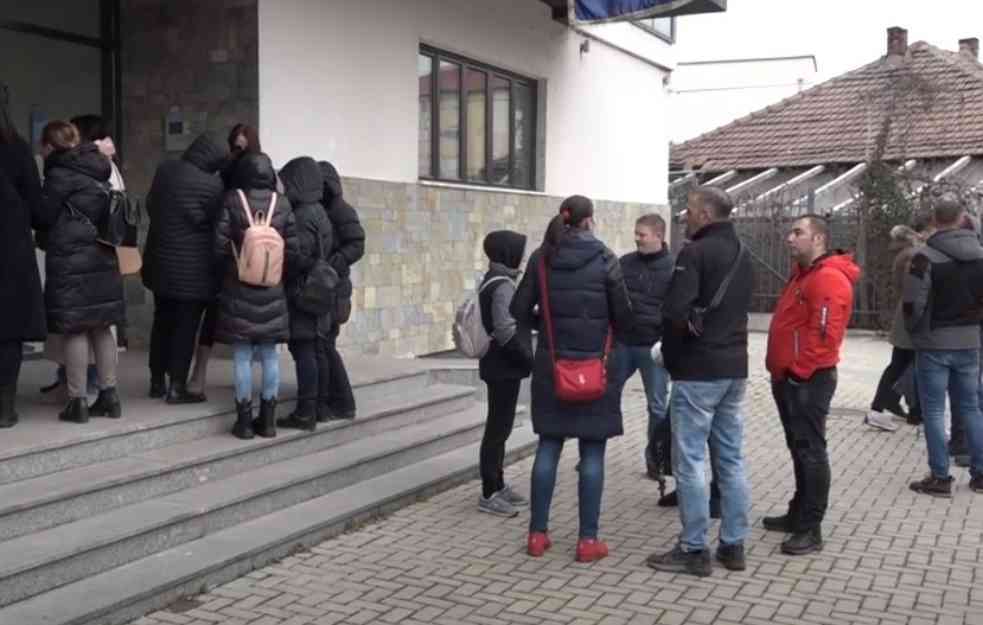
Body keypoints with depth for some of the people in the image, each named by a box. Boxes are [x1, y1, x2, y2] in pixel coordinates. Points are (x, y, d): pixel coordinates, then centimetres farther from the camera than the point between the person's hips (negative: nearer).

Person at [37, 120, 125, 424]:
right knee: (102, 328, 10)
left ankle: (78, 401, 0)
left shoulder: (60, 173, -11)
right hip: (103, 257, 7)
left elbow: (43, 212, -5)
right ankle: (109, 395, 13)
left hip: (71, 261, -7)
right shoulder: (97, 170, 12)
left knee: (75, 331, -3)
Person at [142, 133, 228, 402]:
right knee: (186, 326, 1)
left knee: (162, 321, 16)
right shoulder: (212, 185, -18)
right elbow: (219, 224, -7)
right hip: (193, 268, -7)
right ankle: (177, 387, 3)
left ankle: (157, 382, 22)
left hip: (161, 261, 7)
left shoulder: (164, 170, 3)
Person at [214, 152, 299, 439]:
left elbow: (220, 245, -8)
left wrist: (226, 272, 10)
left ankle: (244, 419, 5)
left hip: (238, 289, -2)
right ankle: (268, 419, 13)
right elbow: (292, 249, -2)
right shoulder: (282, 204, -1)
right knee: (269, 354, 9)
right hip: (272, 291, 2)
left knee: (243, 355, 3)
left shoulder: (232, 201, -7)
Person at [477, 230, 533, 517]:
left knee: (499, 427, 16)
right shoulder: (503, 285, -17)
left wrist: (525, 357, 18)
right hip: (504, 367, -10)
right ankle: (489, 494, 2)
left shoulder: (496, 280, 13)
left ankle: (498, 485, 26)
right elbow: (506, 331, -23)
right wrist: (529, 359, -15)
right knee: (498, 428, -4)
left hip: (499, 365, 10)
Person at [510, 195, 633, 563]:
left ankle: (537, 534, 15)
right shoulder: (604, 259, -7)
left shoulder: (542, 258, 0)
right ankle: (588, 540, 7)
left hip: (551, 366, 3)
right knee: (592, 453, 4)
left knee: (548, 447, 11)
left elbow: (519, 311, 0)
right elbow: (624, 317, -6)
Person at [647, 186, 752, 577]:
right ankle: (733, 545, 18)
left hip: (698, 371, -8)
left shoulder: (695, 254, -14)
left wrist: (671, 357, -4)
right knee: (731, 460, 12)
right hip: (734, 368, 9)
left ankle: (694, 550, 1)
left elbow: (674, 314, -20)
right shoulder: (742, 256, 15)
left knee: (690, 461, -2)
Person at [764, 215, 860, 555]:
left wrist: (799, 369, -18)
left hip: (808, 380, -11)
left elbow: (825, 334, -24)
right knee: (798, 448, 16)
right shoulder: (803, 274, 18)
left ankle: (811, 529, -2)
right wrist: (781, 369, 18)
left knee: (810, 450, -6)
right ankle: (799, 514, 26)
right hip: (791, 377, 11)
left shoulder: (828, 279, -17)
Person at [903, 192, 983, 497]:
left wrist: (913, 329, 1)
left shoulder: (926, 256, -15)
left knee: (934, 411, 2)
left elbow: (912, 303, -17)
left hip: (934, 345, -5)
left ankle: (940, 478, 4)